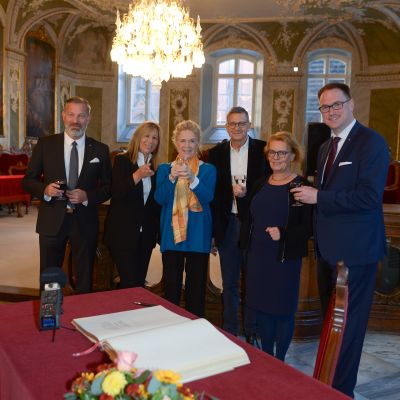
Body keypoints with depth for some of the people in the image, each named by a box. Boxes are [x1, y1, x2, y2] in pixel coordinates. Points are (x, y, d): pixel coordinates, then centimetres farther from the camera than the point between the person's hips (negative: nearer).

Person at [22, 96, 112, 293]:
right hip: (52, 221, 0)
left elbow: (108, 186, 6)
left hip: (85, 222, 1)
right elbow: (28, 180, 3)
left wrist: (88, 196, -13)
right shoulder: (45, 144, 0)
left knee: (85, 279, 12)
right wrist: (45, 189, -17)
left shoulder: (100, 150, 2)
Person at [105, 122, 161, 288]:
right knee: (130, 283, -8)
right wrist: (137, 175, -27)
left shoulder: (155, 167, 11)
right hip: (123, 233, -5)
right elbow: (116, 193, -16)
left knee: (139, 283, 10)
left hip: (146, 234, 5)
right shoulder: (122, 160, -4)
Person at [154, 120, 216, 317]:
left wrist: (192, 178, -29)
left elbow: (207, 197, -12)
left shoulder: (208, 170, 4)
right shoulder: (164, 169, 8)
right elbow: (160, 199, -6)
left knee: (197, 288, 4)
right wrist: (172, 177, -23)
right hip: (171, 235, 1)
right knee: (171, 288, 3)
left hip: (198, 236, -1)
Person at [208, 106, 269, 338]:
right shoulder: (216, 153, 6)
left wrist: (247, 192, -18)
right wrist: (212, 230, 1)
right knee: (229, 283, 12)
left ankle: (252, 334, 23)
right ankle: (230, 333, 26)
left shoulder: (263, 150, -2)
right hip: (227, 224, 2)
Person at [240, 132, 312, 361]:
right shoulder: (261, 185, 10)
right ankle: (266, 358, 30)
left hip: (285, 258, -6)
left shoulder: (301, 187, -9)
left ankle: (279, 361, 23)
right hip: (258, 256, 6)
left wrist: (283, 234, -26)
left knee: (282, 309, 5)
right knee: (261, 307, 13)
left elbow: (308, 227, -13)